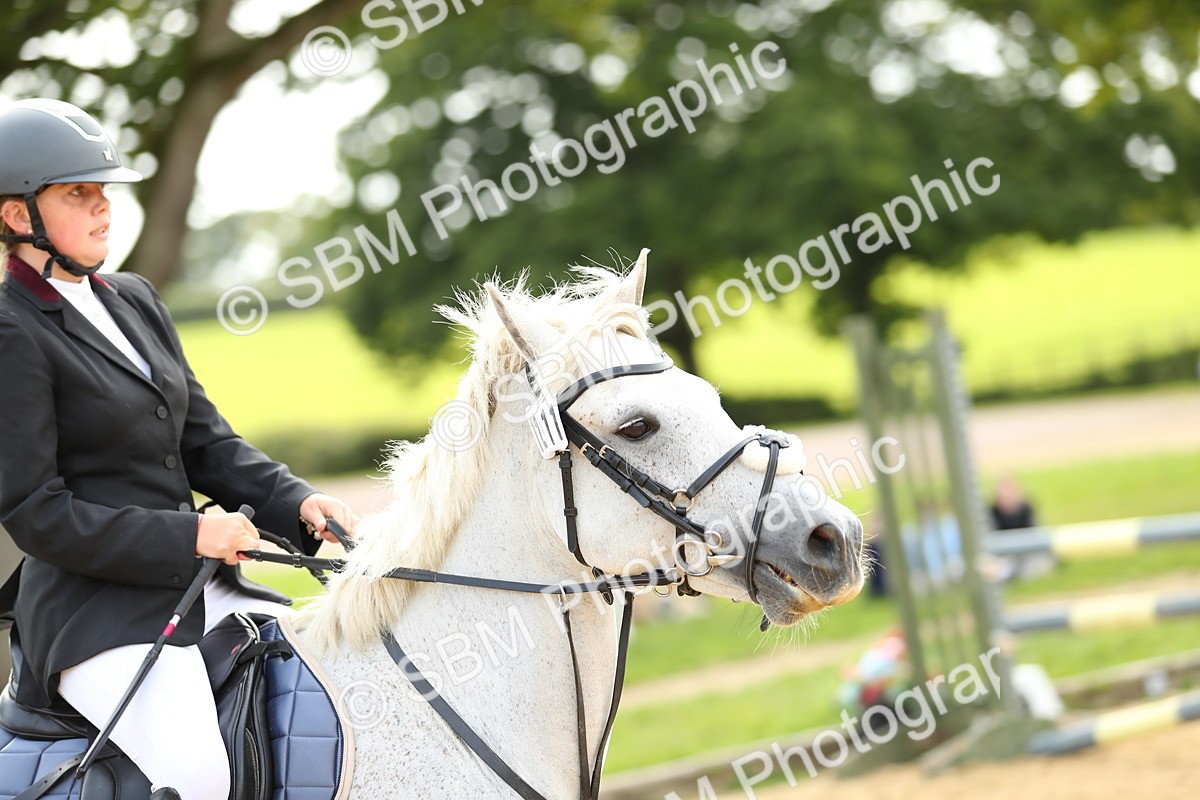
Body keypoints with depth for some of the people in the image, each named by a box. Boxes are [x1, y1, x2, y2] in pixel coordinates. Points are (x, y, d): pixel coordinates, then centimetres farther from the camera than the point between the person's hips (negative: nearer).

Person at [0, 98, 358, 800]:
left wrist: (297, 503, -3)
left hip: (197, 584, 8)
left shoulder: (136, 302, 14)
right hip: (93, 609, -8)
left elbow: (206, 441, 15)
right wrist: (189, 535, -17)